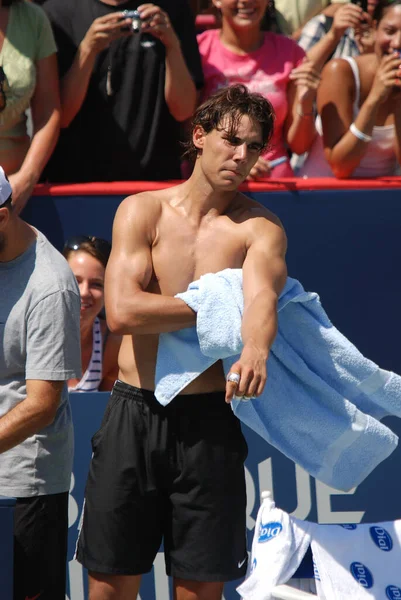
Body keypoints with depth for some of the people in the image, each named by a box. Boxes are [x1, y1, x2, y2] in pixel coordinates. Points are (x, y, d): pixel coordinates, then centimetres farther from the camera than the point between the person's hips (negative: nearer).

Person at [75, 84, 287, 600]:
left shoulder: (260, 228, 2)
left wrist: (256, 348, -42)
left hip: (208, 422, 0)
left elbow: (262, 296, -20)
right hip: (134, 416, 0)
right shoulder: (142, 211, 3)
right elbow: (122, 312, -11)